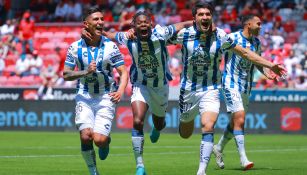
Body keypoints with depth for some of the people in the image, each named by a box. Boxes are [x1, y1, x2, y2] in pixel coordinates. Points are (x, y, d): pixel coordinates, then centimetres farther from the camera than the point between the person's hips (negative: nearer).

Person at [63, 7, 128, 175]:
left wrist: (120, 90, -19)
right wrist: (85, 72, -15)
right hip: (84, 97, 1)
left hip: (106, 97, -1)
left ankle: (107, 141, 25)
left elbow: (123, 72, -2)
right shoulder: (75, 47, -1)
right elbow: (66, 74, 1)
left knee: (99, 139, -13)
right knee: (86, 136, -16)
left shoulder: (110, 46, -3)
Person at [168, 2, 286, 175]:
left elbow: (245, 53, 2)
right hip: (188, 89, 1)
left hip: (211, 90, -1)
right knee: (185, 134, 14)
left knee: (208, 128, -22)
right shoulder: (184, 34, -12)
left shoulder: (221, 36, -9)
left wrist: (270, 65, 2)